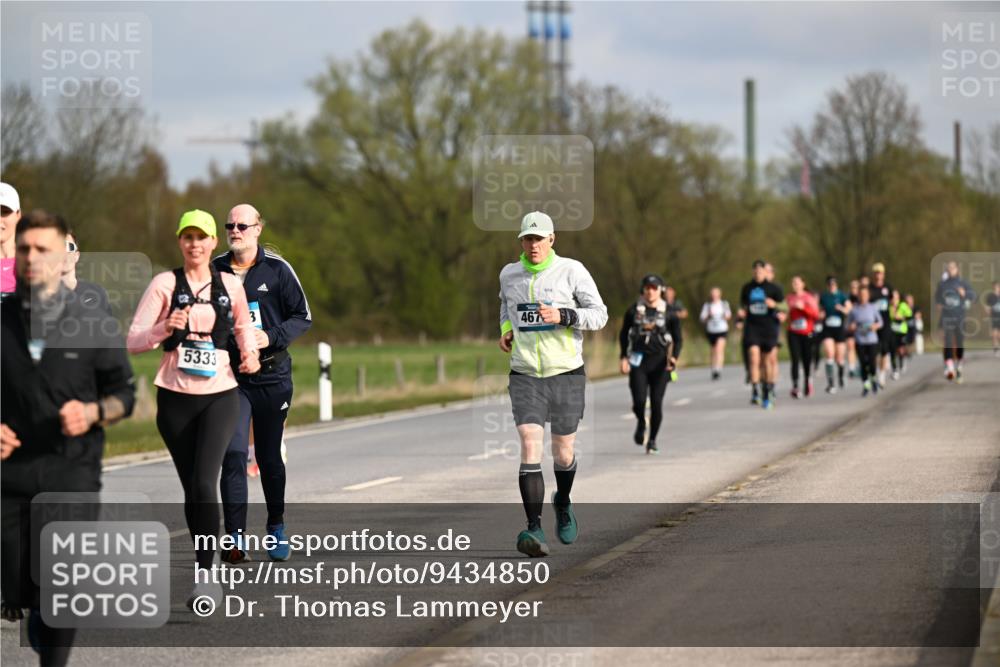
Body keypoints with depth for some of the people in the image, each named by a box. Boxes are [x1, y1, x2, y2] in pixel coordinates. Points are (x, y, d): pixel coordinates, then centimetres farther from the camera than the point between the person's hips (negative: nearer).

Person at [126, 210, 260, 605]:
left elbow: (243, 325, 25)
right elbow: (133, 341, -5)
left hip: (220, 395, 0)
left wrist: (250, 354, 6)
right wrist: (166, 328, -22)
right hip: (175, 397, 1)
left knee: (204, 483, -17)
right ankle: (205, 571, 24)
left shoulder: (230, 285, 5)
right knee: (191, 489, 9)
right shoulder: (164, 284, -1)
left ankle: (204, 574, -17)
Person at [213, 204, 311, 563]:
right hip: (229, 376, 1)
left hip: (272, 375, -1)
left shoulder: (277, 269, -2)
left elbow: (303, 316, 0)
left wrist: (272, 337, -15)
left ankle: (276, 525, 29)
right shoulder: (214, 271, 5)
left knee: (269, 457, 9)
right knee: (233, 454, -13)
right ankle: (236, 537, -15)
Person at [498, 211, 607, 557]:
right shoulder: (509, 274, 5)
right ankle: (534, 529, -21)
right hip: (525, 376, 1)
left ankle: (563, 503, 42)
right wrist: (506, 329, 8)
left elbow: (599, 315, -5)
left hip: (567, 374, -1)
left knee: (563, 451, 9)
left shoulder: (571, 271, -5)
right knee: (530, 446, -16)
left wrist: (563, 316, -21)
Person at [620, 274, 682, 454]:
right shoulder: (634, 310, 4)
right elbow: (623, 334, 13)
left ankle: (652, 441, 12)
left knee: (656, 403, -4)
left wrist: (674, 357, -13)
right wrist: (624, 357, 3)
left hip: (660, 362, 0)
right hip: (638, 360, 0)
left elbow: (678, 339, 4)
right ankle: (641, 423, 23)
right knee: (639, 401, -12)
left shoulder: (669, 313, 1)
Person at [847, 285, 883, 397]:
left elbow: (880, 322, 11)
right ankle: (865, 385, 14)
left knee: (872, 363, -9)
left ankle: (873, 379, 23)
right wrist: (851, 327, -15)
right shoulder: (853, 310, 0)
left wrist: (875, 326, -10)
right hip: (859, 342, 0)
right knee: (863, 364, -2)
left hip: (872, 340, 0)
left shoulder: (873, 308, 1)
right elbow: (848, 327, 8)